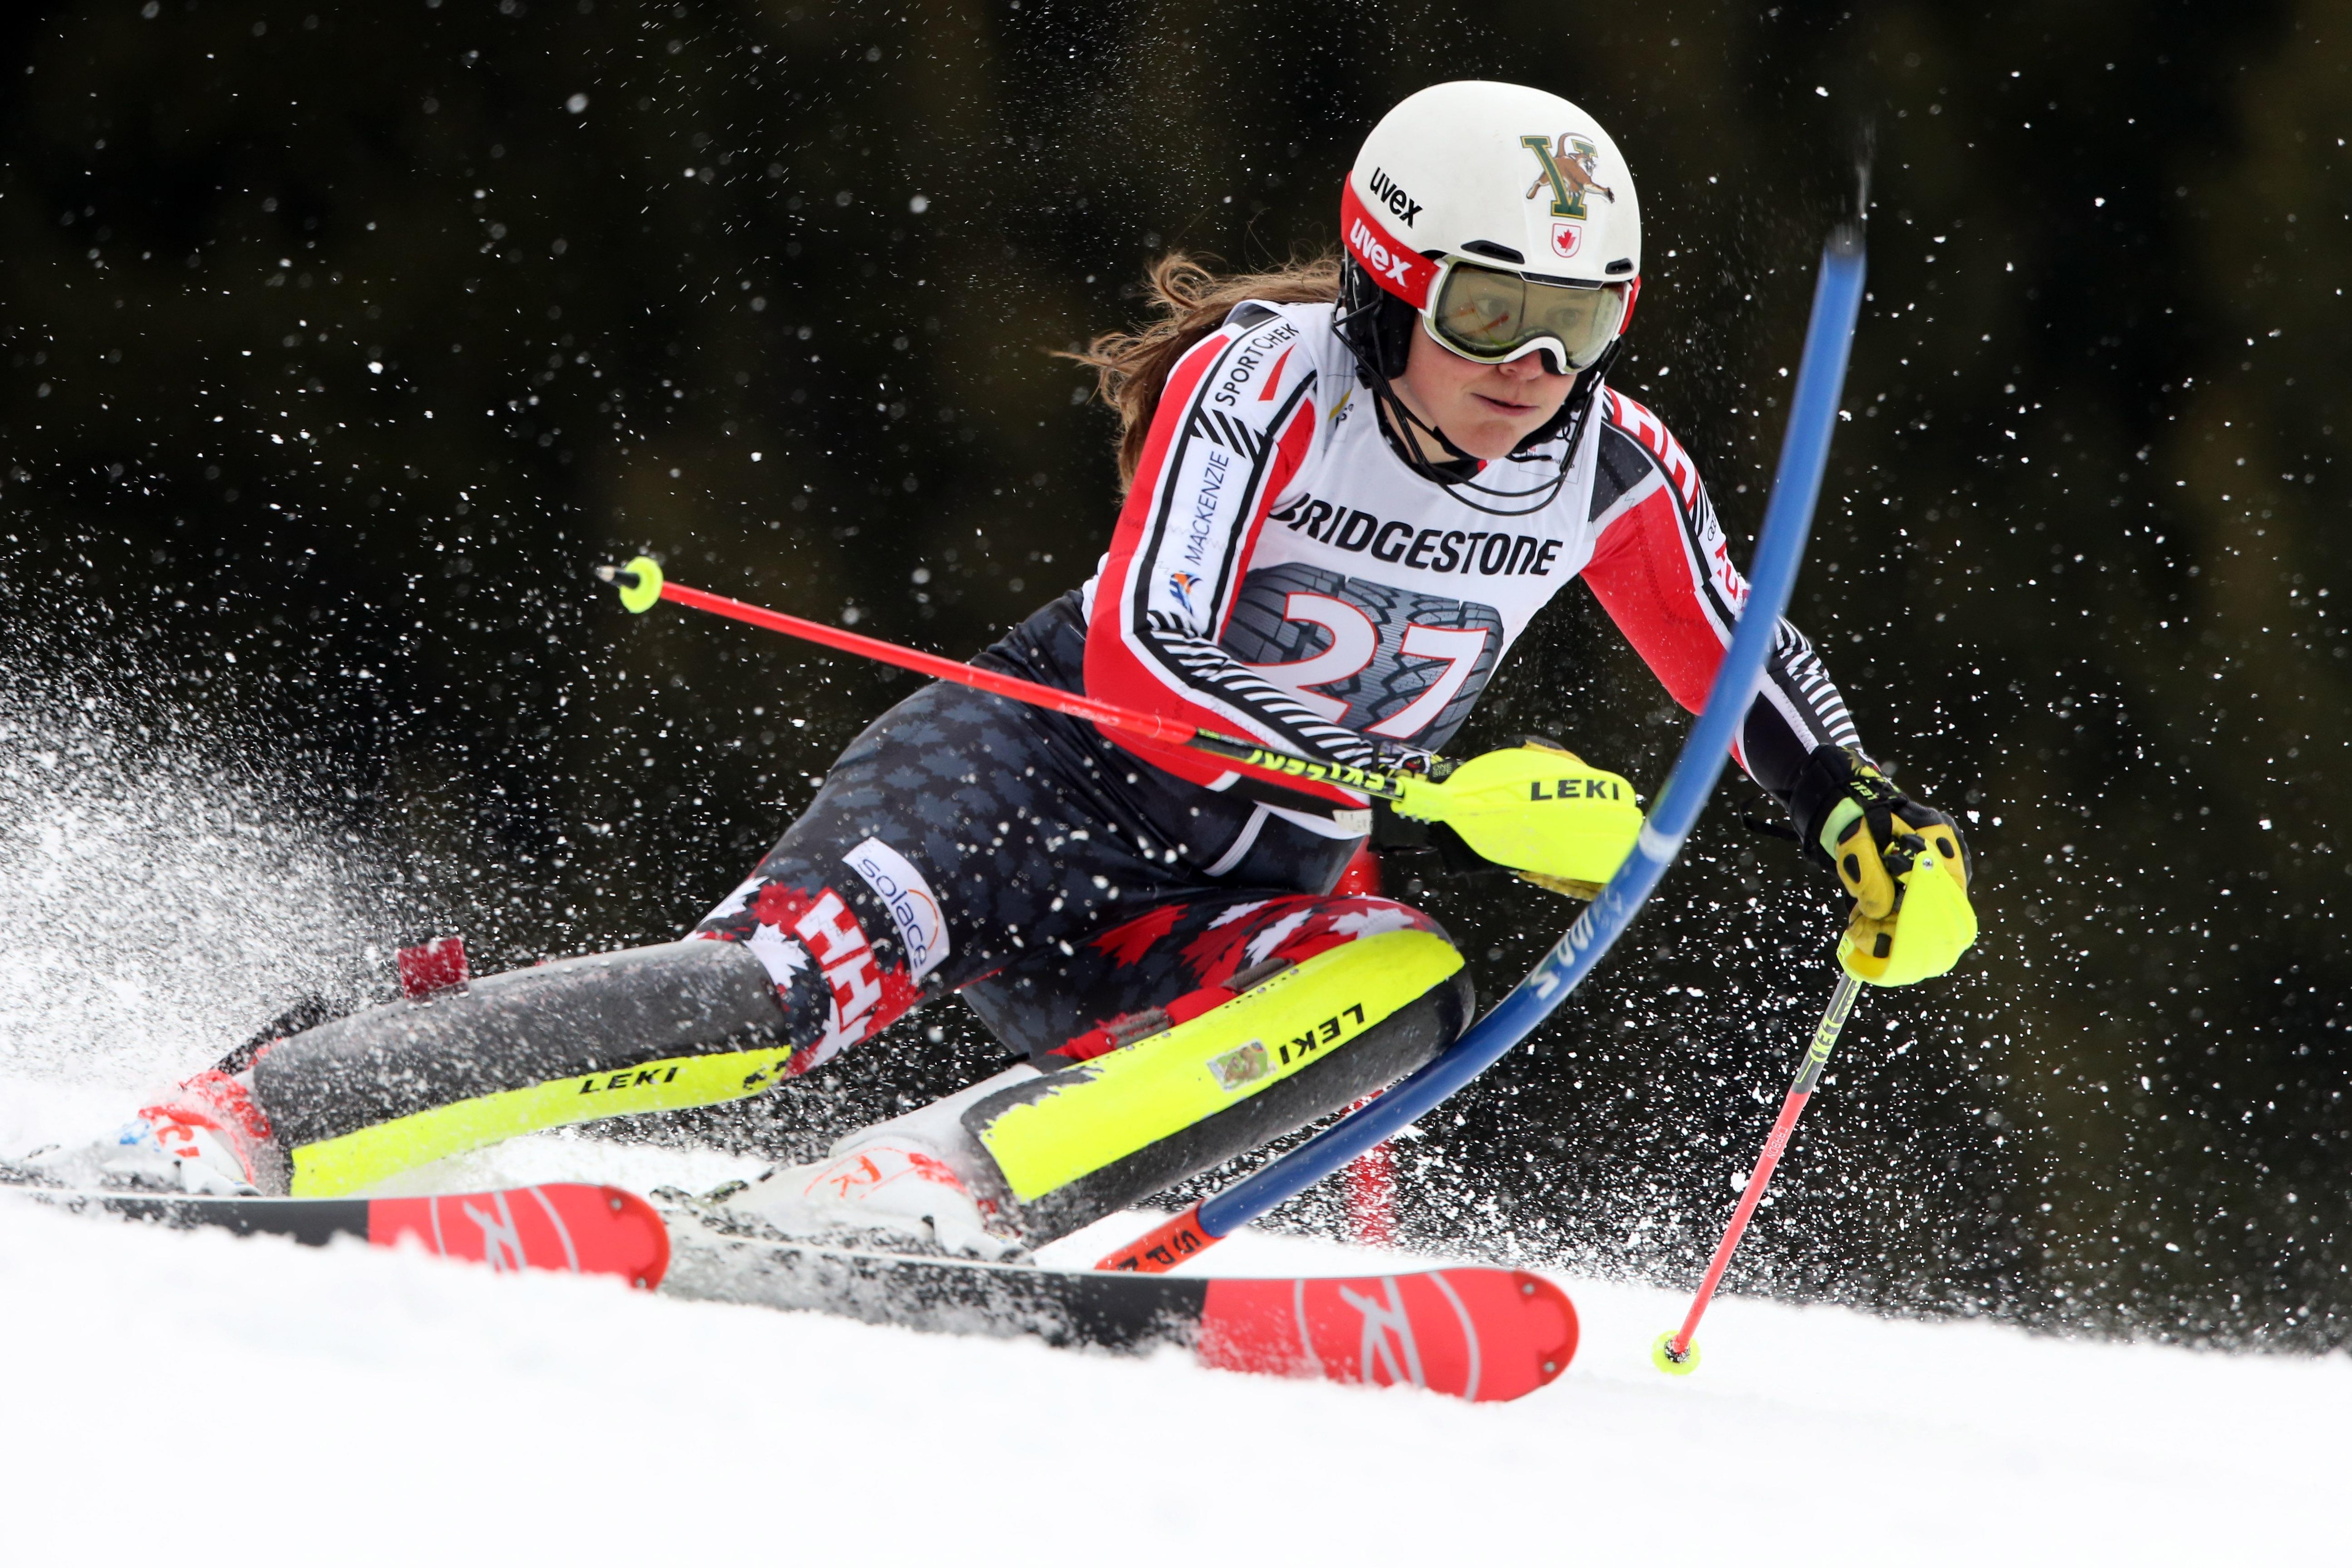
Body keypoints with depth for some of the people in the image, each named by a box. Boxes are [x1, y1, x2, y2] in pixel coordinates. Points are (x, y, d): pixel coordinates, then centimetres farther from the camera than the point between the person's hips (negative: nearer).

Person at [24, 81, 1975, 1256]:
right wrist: (1432, 801, -38)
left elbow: (1742, 670, 15)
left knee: (1411, 988, -29)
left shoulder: (1609, 467, -3)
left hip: (1235, 898, 5)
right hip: (1039, 770, -5)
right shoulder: (1263, 382, -19)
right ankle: (241, 1126, -28)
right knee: (793, 985, -32)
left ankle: (924, 1194, -38)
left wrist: (1869, 819, -3)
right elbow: (1135, 658, -30)